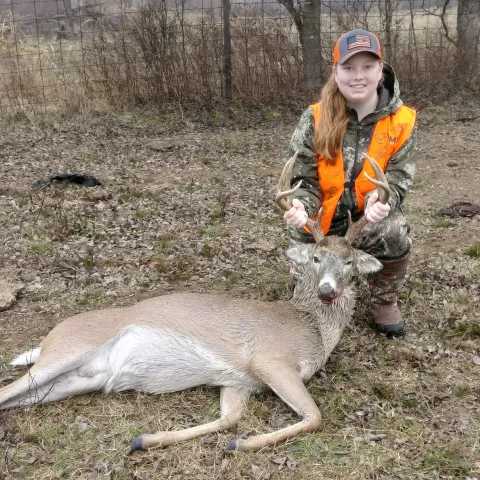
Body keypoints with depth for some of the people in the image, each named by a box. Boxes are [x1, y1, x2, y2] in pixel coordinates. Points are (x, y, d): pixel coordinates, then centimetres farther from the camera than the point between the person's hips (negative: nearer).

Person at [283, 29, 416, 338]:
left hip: (371, 213, 0)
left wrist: (380, 202, -34)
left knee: (394, 235, -31)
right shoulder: (315, 118, -13)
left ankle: (384, 302, 0)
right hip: (325, 214, 1)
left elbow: (397, 178, -10)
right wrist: (301, 207, -35)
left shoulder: (402, 121, -12)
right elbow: (304, 179, -11)